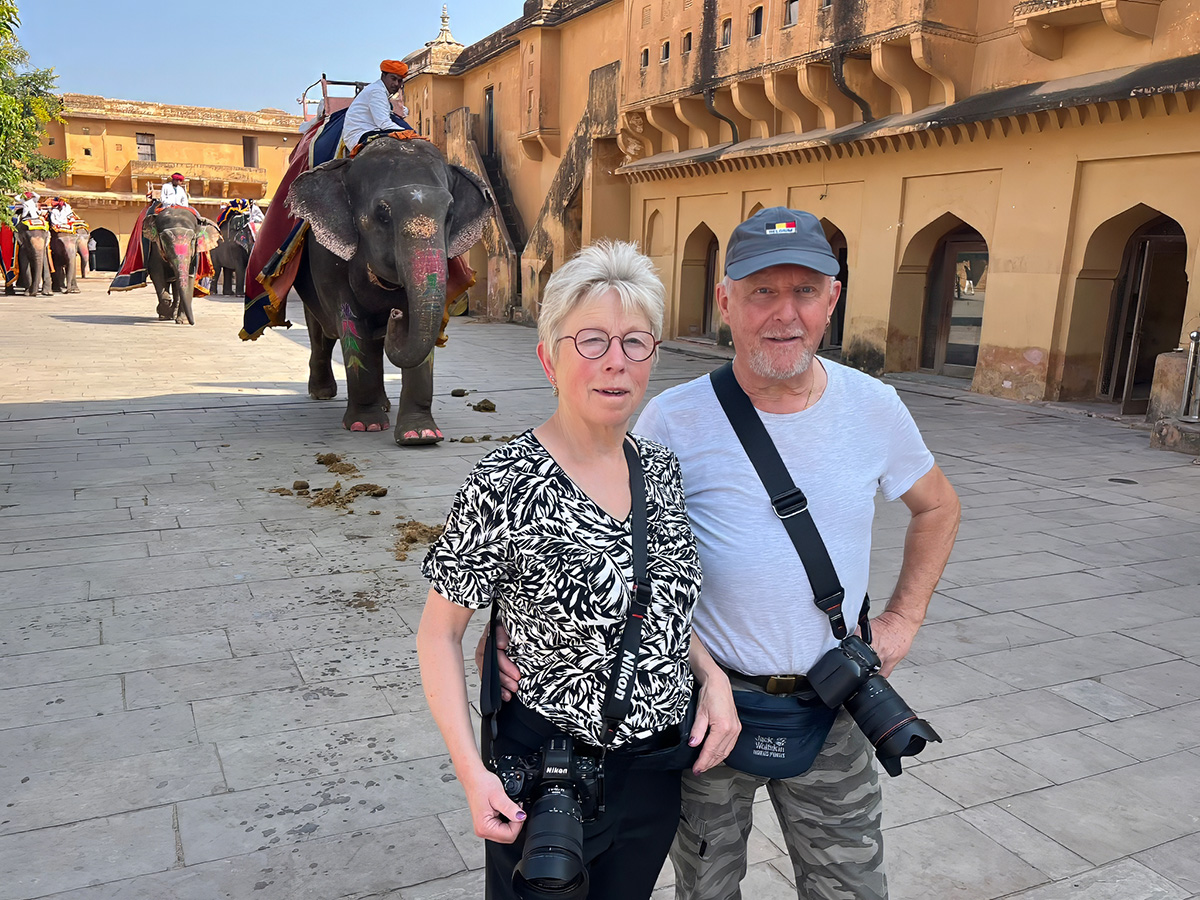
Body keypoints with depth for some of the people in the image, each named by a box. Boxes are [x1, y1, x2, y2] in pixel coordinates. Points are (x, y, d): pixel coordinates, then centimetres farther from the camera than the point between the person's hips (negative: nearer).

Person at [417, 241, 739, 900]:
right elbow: (439, 632, -13)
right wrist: (472, 771, -20)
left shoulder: (661, 469, -3)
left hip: (660, 765, 6)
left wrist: (713, 676, -4)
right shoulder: (505, 485, -21)